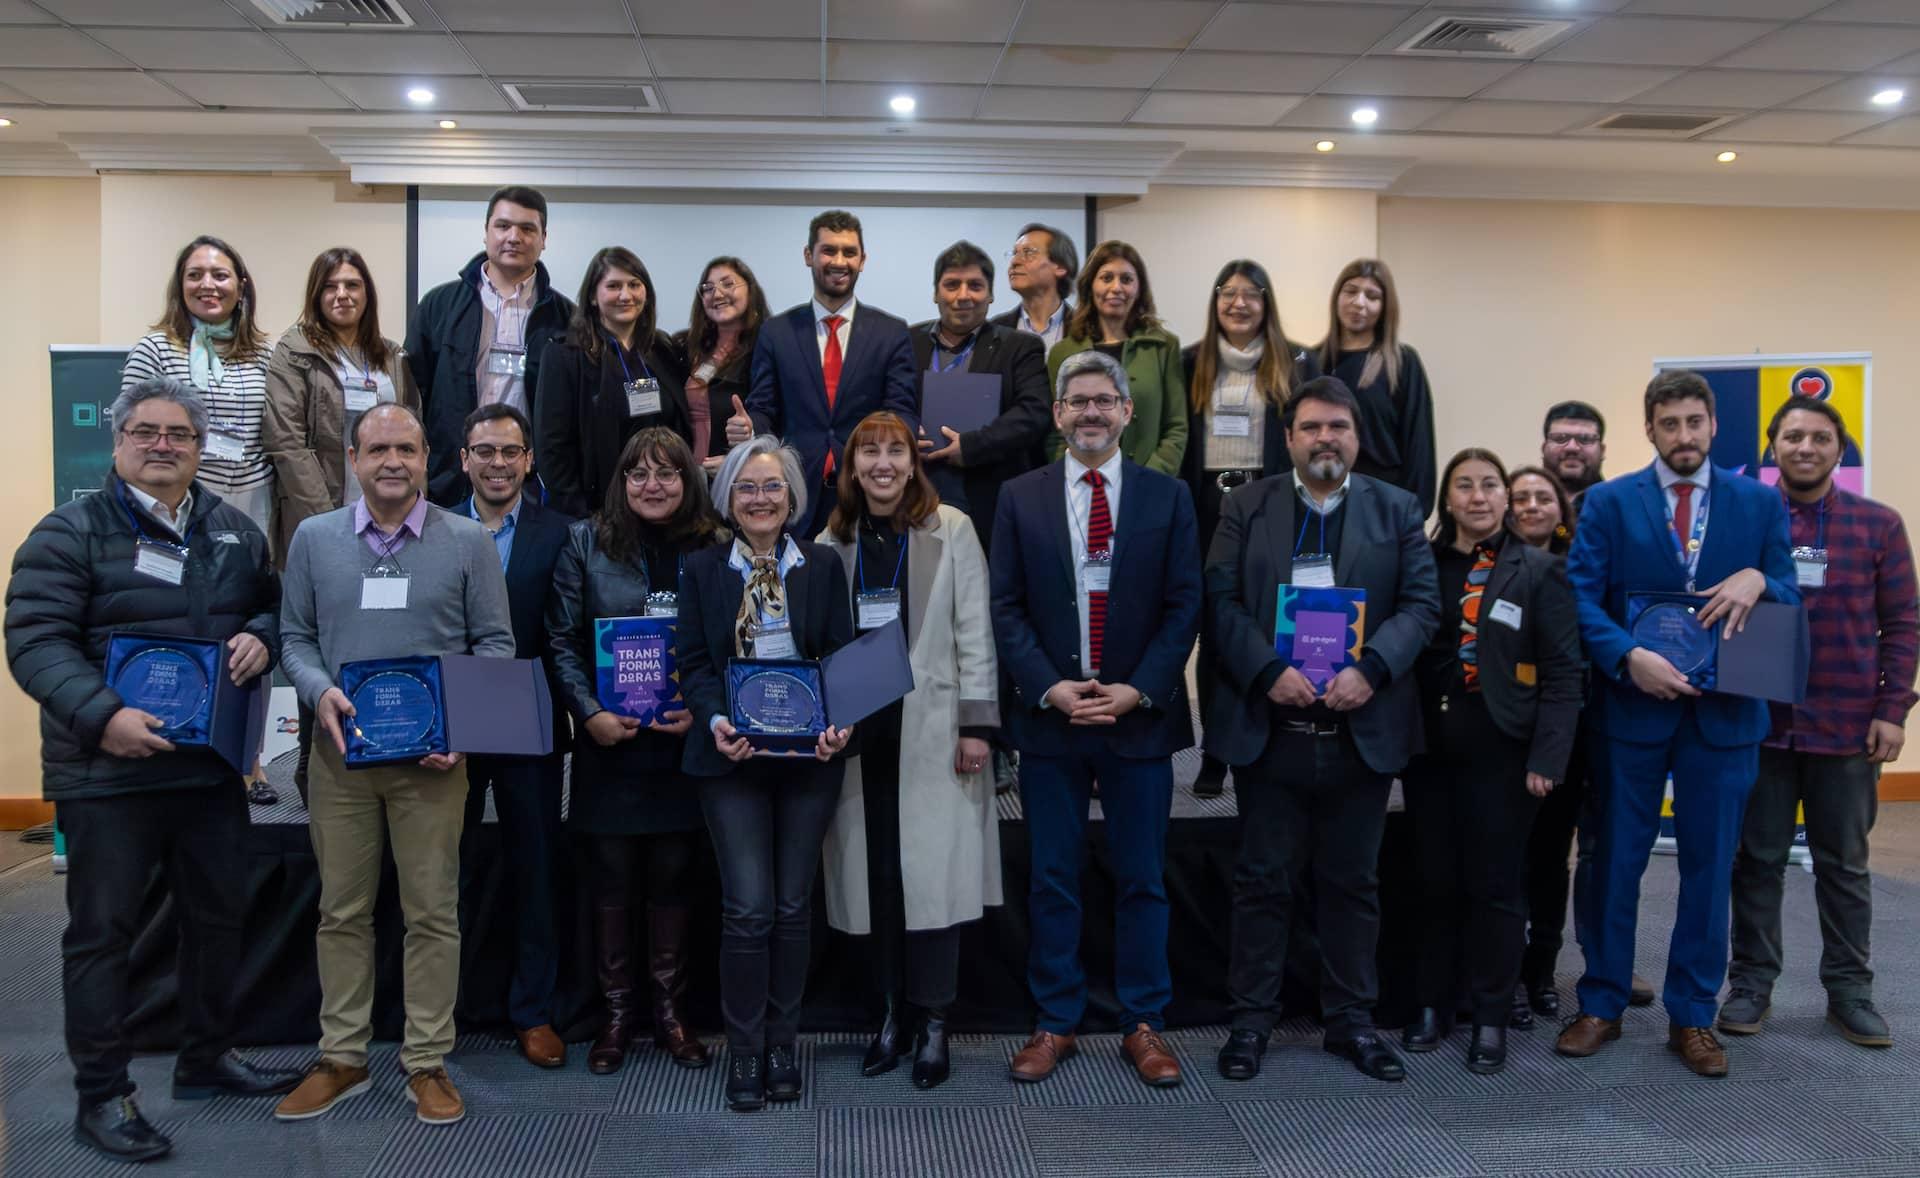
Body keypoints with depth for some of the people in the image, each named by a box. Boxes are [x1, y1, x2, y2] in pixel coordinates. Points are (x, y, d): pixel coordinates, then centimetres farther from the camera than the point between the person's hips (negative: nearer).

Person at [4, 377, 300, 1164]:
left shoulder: (235, 530, 10)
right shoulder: (71, 532, -7)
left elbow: (273, 607, 22)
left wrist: (260, 637, -3)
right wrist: (101, 717, -28)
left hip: (212, 766, 6)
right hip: (105, 770, -5)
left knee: (219, 914, 16)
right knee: (103, 929, 4)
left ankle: (207, 1057, 34)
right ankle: (102, 1096, 15)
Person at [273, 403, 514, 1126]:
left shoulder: (468, 542, 0)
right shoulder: (314, 539, 6)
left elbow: (495, 642, 2)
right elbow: (295, 637, 9)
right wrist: (320, 692, -11)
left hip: (433, 755, -2)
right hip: (340, 750, 2)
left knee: (433, 912, 3)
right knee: (342, 910, 10)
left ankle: (427, 1063, 15)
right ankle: (341, 1060, 22)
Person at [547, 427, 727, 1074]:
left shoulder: (715, 548, 2)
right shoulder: (585, 543, 2)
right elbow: (561, 640, 0)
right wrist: (590, 712, -11)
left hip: (685, 744, 0)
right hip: (610, 743, 0)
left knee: (673, 877, 9)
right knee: (611, 882, 7)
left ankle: (670, 1011, 23)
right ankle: (616, 1014, 21)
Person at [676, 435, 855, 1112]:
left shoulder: (823, 566, 6)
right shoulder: (703, 569, 5)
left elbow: (843, 655, 3)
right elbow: (692, 661, 2)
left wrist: (841, 723, -14)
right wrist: (715, 719, -17)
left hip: (808, 753, 1)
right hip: (733, 755, -1)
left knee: (793, 904, 8)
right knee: (748, 908, -5)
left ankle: (782, 1043, 22)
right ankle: (743, 1050, 11)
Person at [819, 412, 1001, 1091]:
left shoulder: (952, 530, 1)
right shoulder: (832, 542, 8)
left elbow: (974, 632, -2)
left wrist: (976, 724, -7)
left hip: (931, 729, -2)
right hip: (859, 731, 3)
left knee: (932, 873, -3)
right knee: (876, 875, 6)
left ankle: (933, 1021, 10)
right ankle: (895, 1009, 21)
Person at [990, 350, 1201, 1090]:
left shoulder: (1168, 496, 3)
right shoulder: (1020, 498, 4)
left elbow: (1184, 606, 0)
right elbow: (1005, 607, 2)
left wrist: (1137, 690, -10)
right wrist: (1050, 688, -11)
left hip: (1140, 716, 0)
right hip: (1048, 717, 0)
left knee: (1142, 880, 8)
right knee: (1053, 881, 8)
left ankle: (1144, 1025, 20)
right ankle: (1055, 1022, 21)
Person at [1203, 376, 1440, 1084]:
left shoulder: (1397, 510, 8)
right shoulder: (1246, 507, 5)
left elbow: (1422, 603, 1)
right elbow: (1221, 601, -2)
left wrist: (1370, 668, -15)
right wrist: (1268, 671, -16)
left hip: (1362, 728, 1)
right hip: (1269, 727, -1)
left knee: (1352, 883, 11)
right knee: (1263, 880, 7)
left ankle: (1351, 1020, 24)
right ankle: (1251, 1019, 18)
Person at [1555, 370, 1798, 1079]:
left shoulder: (1760, 503, 6)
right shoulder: (1609, 502, 0)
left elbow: (1791, 602, 4)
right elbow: (1582, 599, -7)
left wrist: (1757, 580, -17)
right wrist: (1631, 659, -20)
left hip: (1724, 714, 2)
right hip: (1631, 708, -1)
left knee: (1709, 867, 8)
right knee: (1616, 863, 7)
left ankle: (1692, 1016, 21)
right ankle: (1601, 1006, 20)